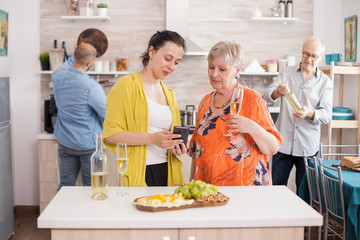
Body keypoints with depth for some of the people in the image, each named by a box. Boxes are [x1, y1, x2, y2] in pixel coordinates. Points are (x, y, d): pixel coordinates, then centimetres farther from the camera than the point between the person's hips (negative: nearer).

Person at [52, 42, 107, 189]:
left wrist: (76, 55, 31)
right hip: (89, 144, -5)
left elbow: (65, 66, 23)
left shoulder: (58, 76, -4)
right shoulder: (91, 86, -22)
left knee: (66, 184, 13)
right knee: (91, 187, 8)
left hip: (65, 143, 6)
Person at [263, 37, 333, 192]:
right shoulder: (287, 73, 8)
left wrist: (310, 113, -26)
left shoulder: (325, 82, 5)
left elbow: (326, 115, -3)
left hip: (308, 147, 0)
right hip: (283, 143, 0)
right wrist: (277, 93, -28)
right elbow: (267, 95, -4)